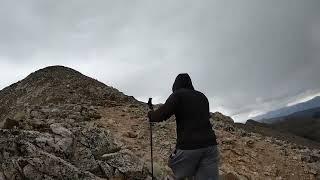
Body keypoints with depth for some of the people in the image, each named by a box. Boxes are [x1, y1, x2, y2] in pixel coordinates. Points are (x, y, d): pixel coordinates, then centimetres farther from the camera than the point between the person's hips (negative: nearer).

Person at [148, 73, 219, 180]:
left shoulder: (178, 94, 0)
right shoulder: (202, 97, 18)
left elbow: (160, 116, -8)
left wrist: (150, 114, 13)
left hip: (188, 146, -5)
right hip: (210, 144, 6)